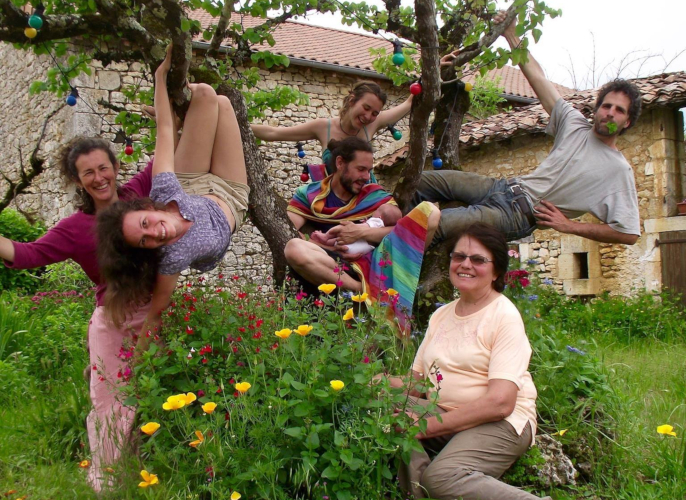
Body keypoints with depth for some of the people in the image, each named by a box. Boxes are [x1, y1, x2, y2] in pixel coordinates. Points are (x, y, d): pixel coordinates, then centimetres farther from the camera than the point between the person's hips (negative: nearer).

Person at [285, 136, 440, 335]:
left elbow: (405, 231, 3)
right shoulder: (309, 194, 16)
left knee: (429, 211, -15)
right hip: (335, 266, -1)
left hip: (376, 264, 2)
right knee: (293, 248, -33)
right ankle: (366, 291, -27)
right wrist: (325, 244, -13)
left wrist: (362, 232, -10)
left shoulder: (375, 195, 19)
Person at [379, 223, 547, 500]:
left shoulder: (505, 316, -7)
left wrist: (428, 426, -20)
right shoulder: (441, 315, 15)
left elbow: (499, 403, -17)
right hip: (443, 413, 7)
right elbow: (417, 382, 11)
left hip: (500, 424, -7)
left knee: (441, 476, -34)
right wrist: (385, 382, -12)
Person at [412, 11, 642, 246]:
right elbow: (538, 78, 8)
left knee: (437, 225, -27)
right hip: (507, 187, 7)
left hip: (521, 215, -7)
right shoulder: (575, 124, 8)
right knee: (423, 181, 1)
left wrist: (569, 225, -11)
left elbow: (629, 233, -9)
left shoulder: (619, 170, -6)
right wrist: (511, 35, 2)